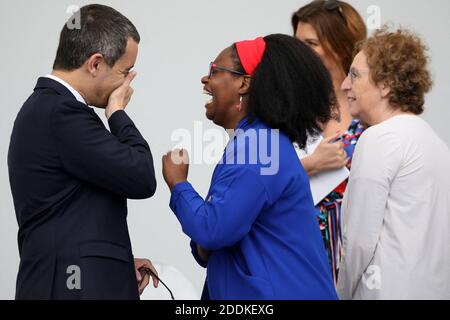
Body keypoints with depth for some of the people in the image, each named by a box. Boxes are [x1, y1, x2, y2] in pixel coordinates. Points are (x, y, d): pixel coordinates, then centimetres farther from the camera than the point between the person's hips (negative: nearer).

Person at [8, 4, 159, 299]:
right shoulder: (61, 113, -17)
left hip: (65, 278, 10)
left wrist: (117, 261, 12)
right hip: (77, 286, -10)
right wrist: (118, 112, -5)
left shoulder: (45, 107, 14)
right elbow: (141, 178, -17)